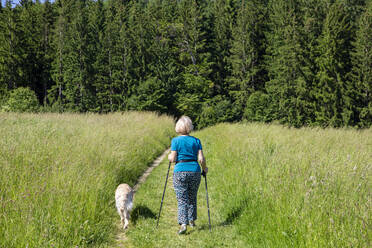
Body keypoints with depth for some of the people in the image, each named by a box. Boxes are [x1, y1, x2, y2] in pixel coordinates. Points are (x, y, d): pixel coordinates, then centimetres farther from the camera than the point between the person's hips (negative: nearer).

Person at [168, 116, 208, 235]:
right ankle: (191, 220, 32)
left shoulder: (176, 141, -3)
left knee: (182, 199, -1)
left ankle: (183, 224, -14)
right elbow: (201, 159, -2)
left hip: (180, 172, -2)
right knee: (192, 197, 20)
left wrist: (169, 156, 16)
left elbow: (173, 159, -6)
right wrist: (205, 168, 16)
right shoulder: (196, 141, 4)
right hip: (194, 171, 3)